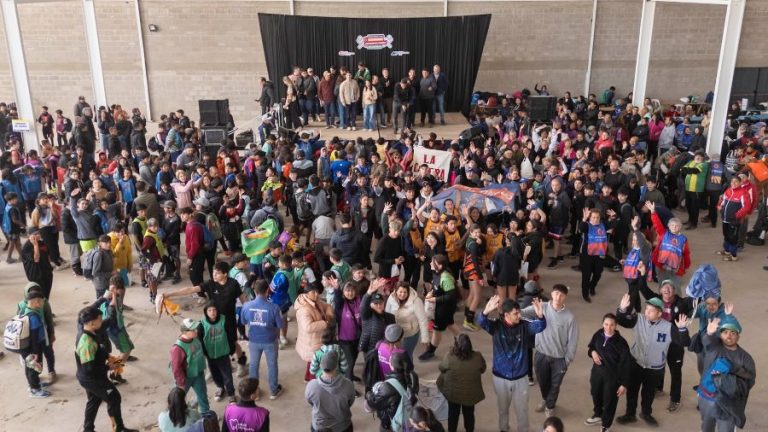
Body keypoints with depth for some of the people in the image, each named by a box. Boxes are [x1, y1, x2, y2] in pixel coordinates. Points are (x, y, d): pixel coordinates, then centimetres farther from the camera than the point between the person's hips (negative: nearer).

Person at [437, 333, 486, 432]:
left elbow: (441, 368, -9)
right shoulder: (477, 357, -23)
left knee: (453, 413, 23)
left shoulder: (449, 357, -29)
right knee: (469, 413, 24)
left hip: (453, 392, -1)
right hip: (471, 393, 1)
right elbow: (482, 370, -3)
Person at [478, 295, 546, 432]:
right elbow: (481, 323, -35)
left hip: (520, 377, 0)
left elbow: (540, 327, -30)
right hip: (500, 377, 0)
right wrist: (486, 312, -58)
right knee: (502, 407, 24)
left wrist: (540, 316, -53)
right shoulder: (496, 325, -17)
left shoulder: (524, 326, -13)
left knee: (522, 409, 17)